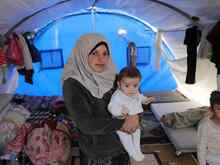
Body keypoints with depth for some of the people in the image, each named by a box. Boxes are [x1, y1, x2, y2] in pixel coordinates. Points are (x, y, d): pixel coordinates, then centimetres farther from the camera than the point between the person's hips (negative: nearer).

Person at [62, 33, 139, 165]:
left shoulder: (110, 77, -6)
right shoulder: (73, 85, -23)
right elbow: (86, 124, -27)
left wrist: (134, 117, -13)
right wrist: (122, 124, -21)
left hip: (120, 142, 5)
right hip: (96, 151, -5)